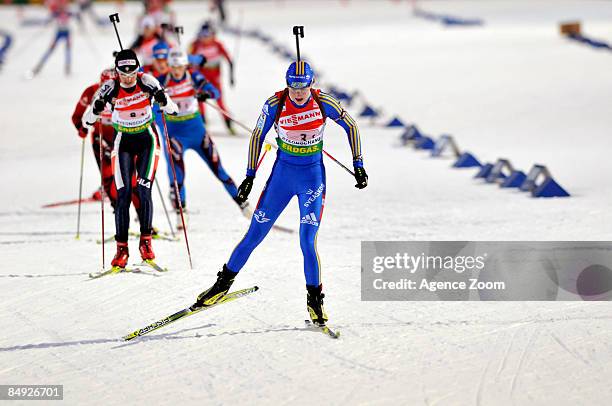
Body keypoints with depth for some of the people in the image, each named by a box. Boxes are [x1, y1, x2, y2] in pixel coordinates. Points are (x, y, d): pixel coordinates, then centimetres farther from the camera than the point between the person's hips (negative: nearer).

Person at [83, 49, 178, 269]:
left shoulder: (147, 82, -15)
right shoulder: (110, 89, -15)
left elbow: (173, 110, -10)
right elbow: (87, 120, -11)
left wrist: (164, 101, -31)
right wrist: (96, 109, -33)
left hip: (147, 139, 0)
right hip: (124, 142, 0)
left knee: (144, 190, -15)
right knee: (123, 194, -9)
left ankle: (146, 241, -4)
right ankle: (121, 248, -6)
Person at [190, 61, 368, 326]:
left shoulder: (323, 103, -14)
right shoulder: (275, 104, -13)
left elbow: (350, 126, 1)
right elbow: (257, 136, 0)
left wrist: (358, 165, 0)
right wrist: (250, 176, 1)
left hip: (312, 177, -1)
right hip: (282, 173, 1)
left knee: (308, 242, -11)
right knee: (255, 234, 4)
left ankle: (315, 299, 5)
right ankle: (225, 282, 21)